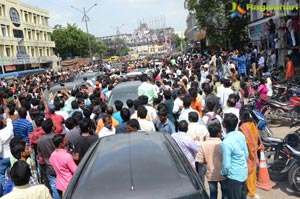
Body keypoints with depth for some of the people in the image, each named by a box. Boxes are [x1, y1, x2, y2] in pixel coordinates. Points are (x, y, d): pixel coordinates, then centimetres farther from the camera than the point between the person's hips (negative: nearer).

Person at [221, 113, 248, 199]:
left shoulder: (226, 142, -29)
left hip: (234, 176, -7)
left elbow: (226, 165, -24)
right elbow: (246, 154, 5)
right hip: (244, 172, 7)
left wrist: (223, 173, -4)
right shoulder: (241, 135, -6)